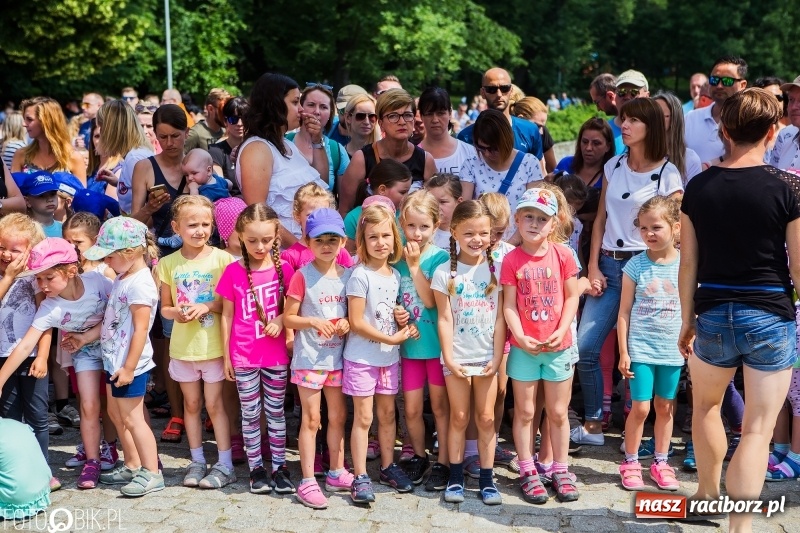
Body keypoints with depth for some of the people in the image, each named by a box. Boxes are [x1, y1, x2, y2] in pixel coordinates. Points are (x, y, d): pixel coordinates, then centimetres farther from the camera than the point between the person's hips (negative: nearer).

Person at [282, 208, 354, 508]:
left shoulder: (347, 275, 3)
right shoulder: (303, 276, -10)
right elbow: (288, 318, -8)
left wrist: (347, 323, -9)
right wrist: (313, 321, -24)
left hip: (337, 357, 5)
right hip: (309, 358, -5)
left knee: (338, 416, 14)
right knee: (312, 418, 0)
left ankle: (336, 473, 28)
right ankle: (308, 482, 8)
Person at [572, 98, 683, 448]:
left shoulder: (668, 174, -3)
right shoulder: (613, 166, 11)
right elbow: (601, 219, 12)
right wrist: (593, 267, 4)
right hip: (609, 264, 5)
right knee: (584, 347, -2)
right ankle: (593, 425, 12)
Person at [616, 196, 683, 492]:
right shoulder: (636, 265, -5)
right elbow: (624, 312, -2)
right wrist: (623, 352, -5)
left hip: (672, 350, 2)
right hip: (640, 348, -2)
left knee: (666, 407, 11)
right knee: (640, 408, -1)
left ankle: (661, 463, 24)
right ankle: (630, 463, 15)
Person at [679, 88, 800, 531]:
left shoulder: (699, 186, -1)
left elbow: (688, 263, 3)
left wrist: (688, 321, 13)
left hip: (713, 315, 3)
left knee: (705, 406, 27)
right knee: (757, 430, 4)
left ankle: (708, 494, 40)